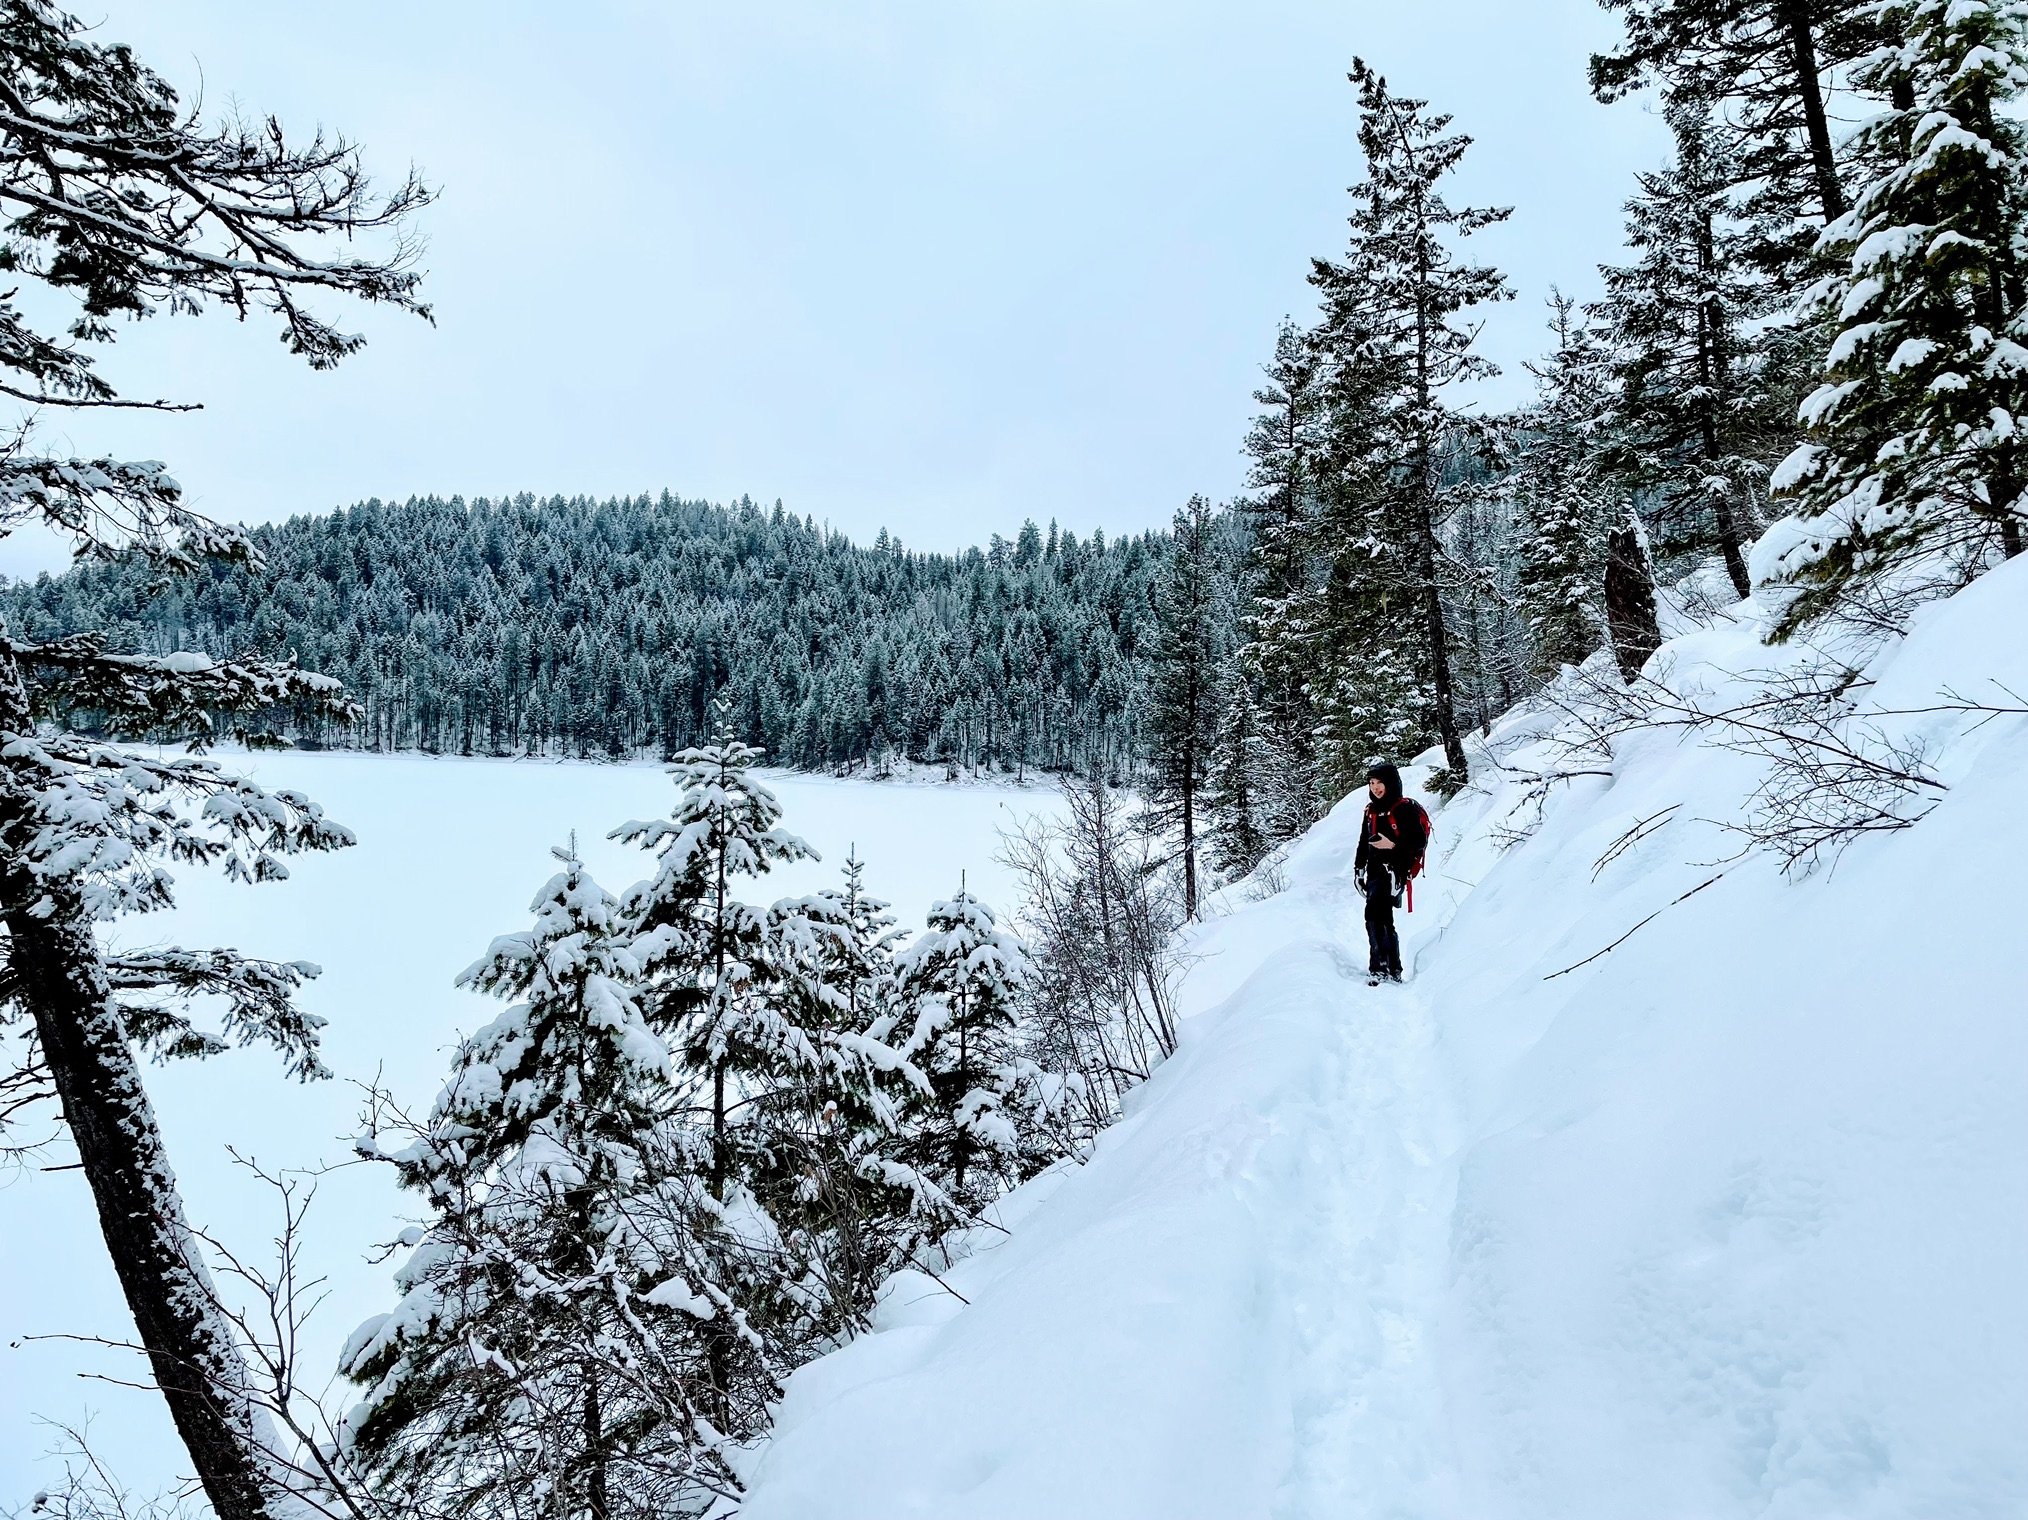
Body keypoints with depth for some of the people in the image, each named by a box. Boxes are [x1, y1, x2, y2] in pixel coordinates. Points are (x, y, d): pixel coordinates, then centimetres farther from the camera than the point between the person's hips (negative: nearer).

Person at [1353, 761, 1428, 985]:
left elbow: (1419, 841, -10)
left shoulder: (1405, 808, -7)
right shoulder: (1371, 811, 16)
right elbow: (1364, 842, 23)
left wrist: (1394, 845, -22)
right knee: (1383, 919, 11)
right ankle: (1393, 970, 20)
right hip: (1375, 871, 8)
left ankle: (1379, 968, -20)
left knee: (1374, 914, -21)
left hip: (1395, 871, -8)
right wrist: (1358, 869, 18)